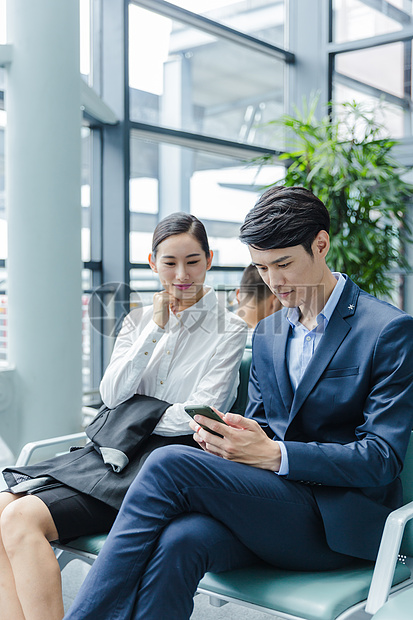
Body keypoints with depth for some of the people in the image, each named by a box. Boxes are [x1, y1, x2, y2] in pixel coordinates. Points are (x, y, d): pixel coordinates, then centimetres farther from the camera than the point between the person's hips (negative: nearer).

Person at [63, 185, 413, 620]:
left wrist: (274, 454, -22)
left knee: (169, 463, -24)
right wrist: (225, 433, -7)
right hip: (269, 504, 5)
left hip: (338, 523, -5)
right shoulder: (267, 332, 15)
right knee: (179, 540, -31)